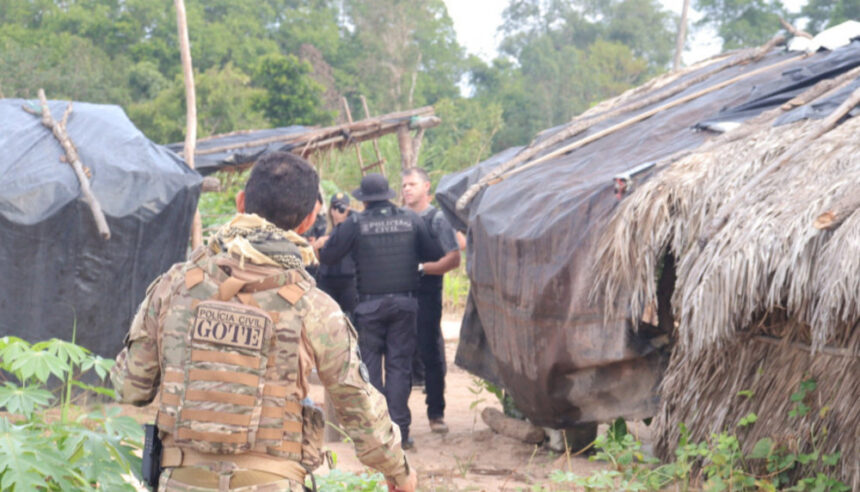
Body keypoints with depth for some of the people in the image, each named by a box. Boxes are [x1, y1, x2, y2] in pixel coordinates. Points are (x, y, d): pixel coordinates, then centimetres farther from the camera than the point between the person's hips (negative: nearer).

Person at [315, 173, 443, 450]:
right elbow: (433, 255, 8)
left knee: (370, 365, 8)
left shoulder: (356, 224, -6)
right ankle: (400, 430, 4)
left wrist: (322, 246, 19)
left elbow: (326, 257, -2)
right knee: (399, 365, 6)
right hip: (404, 303, 2)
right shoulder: (410, 220, 2)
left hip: (370, 305, -2)